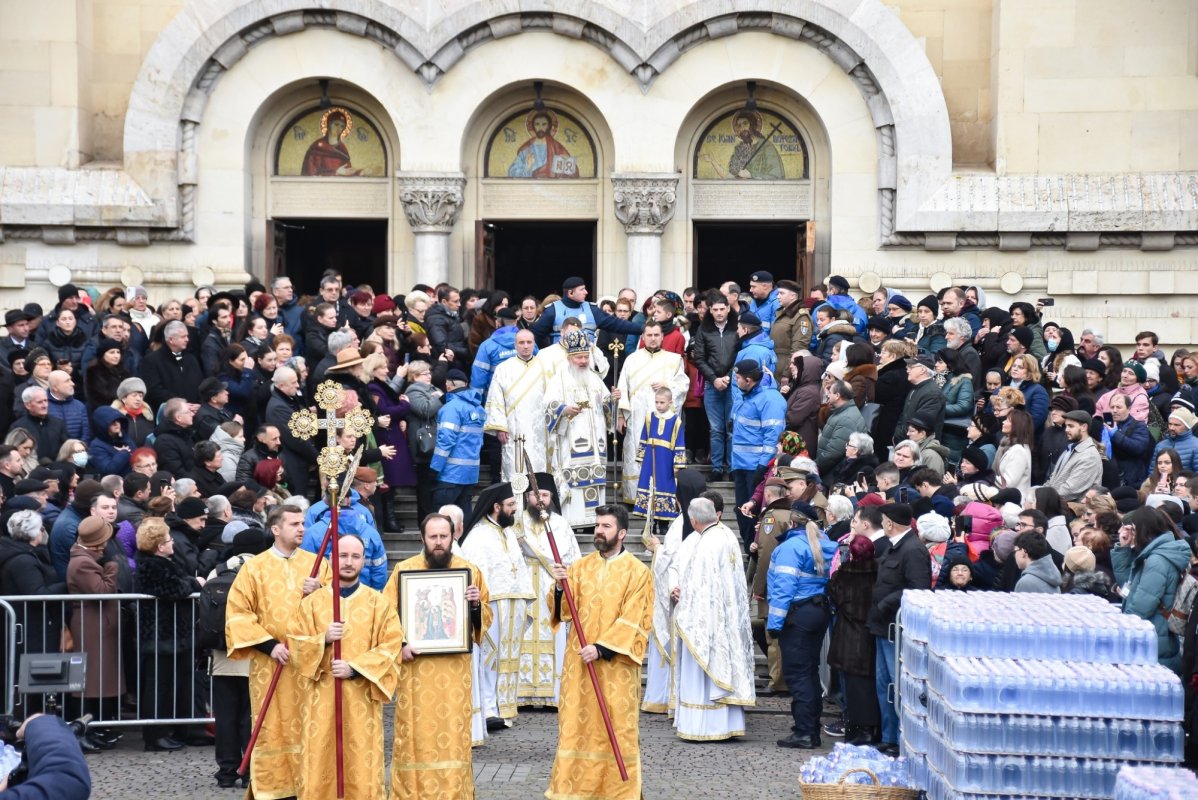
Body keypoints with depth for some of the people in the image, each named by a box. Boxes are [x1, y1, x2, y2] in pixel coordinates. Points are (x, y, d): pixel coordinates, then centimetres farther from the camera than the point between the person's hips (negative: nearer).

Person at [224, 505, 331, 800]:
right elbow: (237, 614, -4)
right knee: (273, 728, 0)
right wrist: (269, 645, -12)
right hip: (270, 663, -2)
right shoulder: (254, 568, -1)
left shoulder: (318, 563, 8)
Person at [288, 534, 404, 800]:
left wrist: (355, 668, -14)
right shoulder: (312, 602, 7)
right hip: (321, 697, 1)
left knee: (361, 763, -2)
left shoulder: (380, 604, 4)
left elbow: (391, 648, -3)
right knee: (319, 763, -1)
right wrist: (323, 639, -14)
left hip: (362, 698, -1)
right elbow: (295, 644, 4)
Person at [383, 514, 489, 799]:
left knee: (454, 735, 0)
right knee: (416, 735, -1)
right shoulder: (404, 570, 1)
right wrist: (399, 644, -13)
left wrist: (477, 604, -10)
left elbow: (486, 618, 12)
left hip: (456, 667, 1)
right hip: (416, 666, -1)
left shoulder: (470, 571, 6)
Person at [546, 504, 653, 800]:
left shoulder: (637, 572, -4)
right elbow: (564, 611, 3)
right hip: (579, 661, 4)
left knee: (617, 729, 0)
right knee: (578, 725, 4)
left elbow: (633, 621, -10)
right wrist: (560, 588, -17)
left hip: (616, 664, -4)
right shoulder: (581, 566, 8)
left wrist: (602, 648, -19)